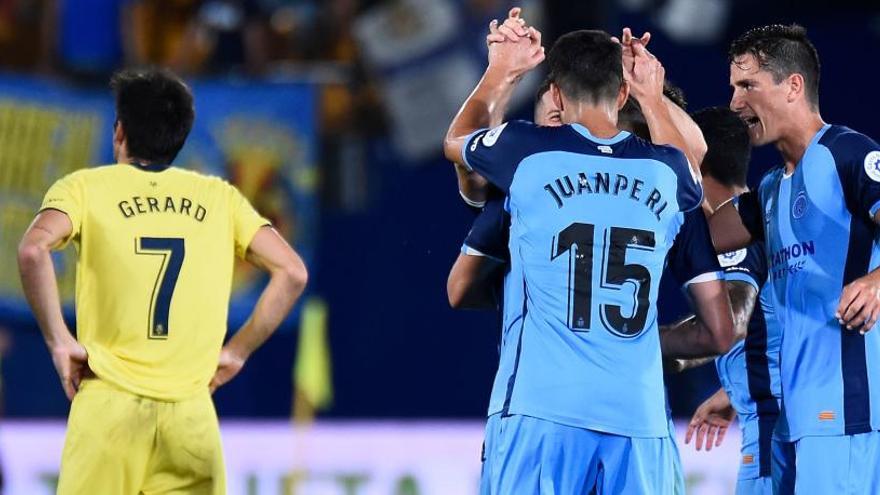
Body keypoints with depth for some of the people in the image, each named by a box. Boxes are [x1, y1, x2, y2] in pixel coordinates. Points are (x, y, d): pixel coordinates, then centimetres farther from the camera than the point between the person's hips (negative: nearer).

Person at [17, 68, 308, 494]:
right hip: (193, 413, 2)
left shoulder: (85, 187, 5)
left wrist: (58, 340, -7)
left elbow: (33, 250, -14)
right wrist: (236, 351, 11)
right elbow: (292, 272, 6)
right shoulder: (220, 197, 14)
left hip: (109, 403, -2)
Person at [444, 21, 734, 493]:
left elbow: (456, 140, 27)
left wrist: (498, 72, 45)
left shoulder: (527, 151, 3)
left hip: (544, 406, -2)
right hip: (639, 417, 2)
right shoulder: (666, 172, 10)